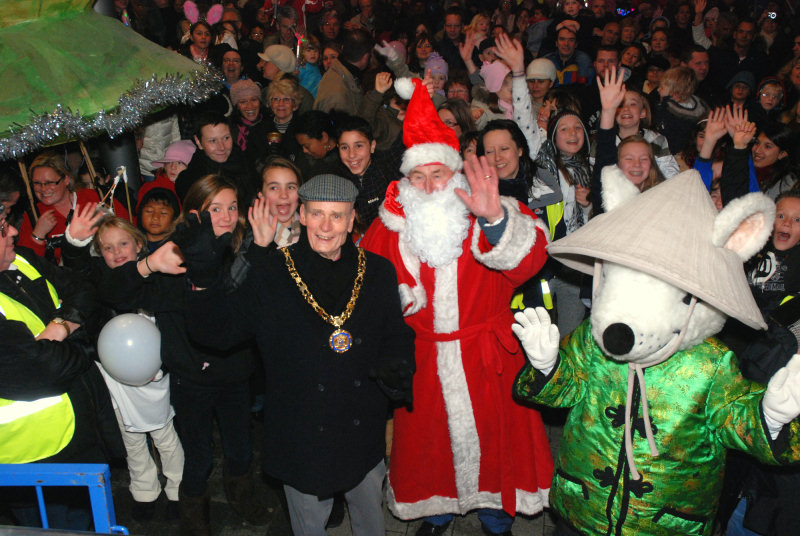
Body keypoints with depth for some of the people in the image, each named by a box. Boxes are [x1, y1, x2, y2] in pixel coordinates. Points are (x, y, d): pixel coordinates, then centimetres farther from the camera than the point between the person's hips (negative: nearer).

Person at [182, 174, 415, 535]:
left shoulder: (378, 272, -3)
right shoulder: (268, 275, -10)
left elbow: (397, 335, 6)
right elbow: (216, 330, -7)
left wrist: (397, 369, -14)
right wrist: (203, 279, -21)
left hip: (365, 437, 2)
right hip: (303, 439, -2)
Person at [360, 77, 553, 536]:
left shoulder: (494, 215, -11)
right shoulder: (388, 226, -4)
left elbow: (530, 257, -30)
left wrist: (496, 219, -47)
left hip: (486, 359, -1)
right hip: (421, 358, 2)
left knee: (493, 436, 14)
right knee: (426, 439, 16)